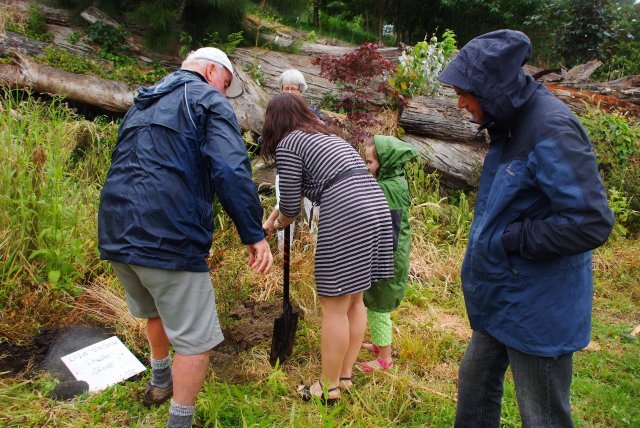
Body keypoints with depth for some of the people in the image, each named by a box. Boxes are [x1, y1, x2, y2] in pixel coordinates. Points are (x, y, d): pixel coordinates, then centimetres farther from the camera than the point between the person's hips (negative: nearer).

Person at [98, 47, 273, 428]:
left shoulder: (142, 106, 24)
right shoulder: (207, 99, -1)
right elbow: (231, 170, -16)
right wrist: (254, 233, -14)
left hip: (115, 236, 9)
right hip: (168, 239, -9)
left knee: (155, 312, 31)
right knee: (195, 338, 3)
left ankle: (160, 382, 52)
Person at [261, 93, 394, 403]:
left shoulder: (288, 144, 2)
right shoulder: (324, 136, 27)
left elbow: (291, 207, 2)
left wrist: (278, 224, 23)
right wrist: (273, 216, 45)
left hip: (347, 216, -9)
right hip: (377, 209, 9)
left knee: (334, 306, 2)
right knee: (354, 299, 17)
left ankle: (329, 387, 15)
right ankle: (345, 374, 28)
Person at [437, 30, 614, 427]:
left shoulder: (553, 132, -24)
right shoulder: (511, 123, 5)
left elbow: (591, 223, -27)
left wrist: (509, 239, -20)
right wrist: (486, 236, 6)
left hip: (539, 307, -9)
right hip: (501, 297, 9)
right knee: (475, 380, 23)